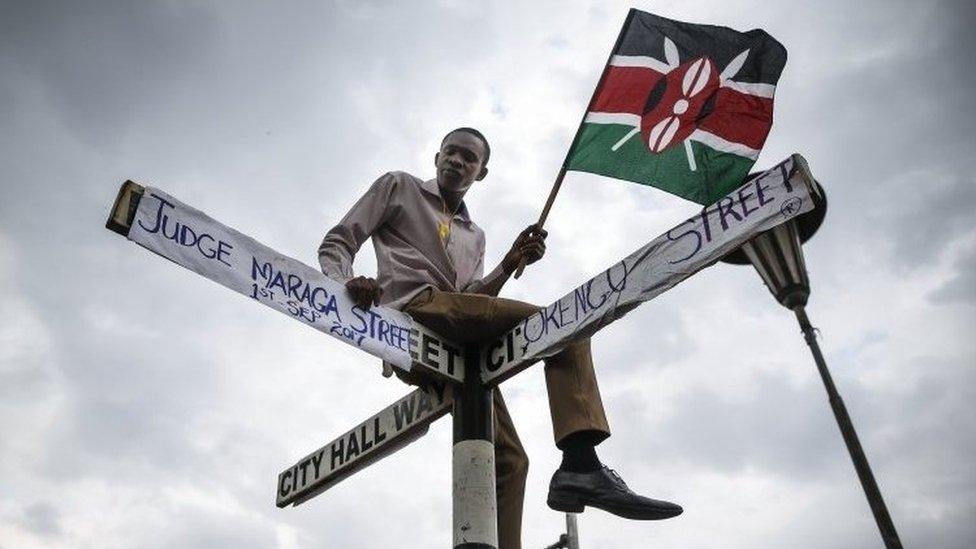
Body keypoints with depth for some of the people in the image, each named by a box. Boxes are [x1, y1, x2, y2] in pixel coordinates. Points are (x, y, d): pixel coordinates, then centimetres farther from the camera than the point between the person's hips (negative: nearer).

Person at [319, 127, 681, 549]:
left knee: (506, 459, -1)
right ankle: (581, 463, -32)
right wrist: (345, 282, -13)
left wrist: (509, 264, 1)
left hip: (454, 341, 7)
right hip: (414, 312, -7)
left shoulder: (474, 236, 32)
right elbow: (338, 242, 10)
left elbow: (471, 302, 17)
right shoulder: (399, 187, 19)